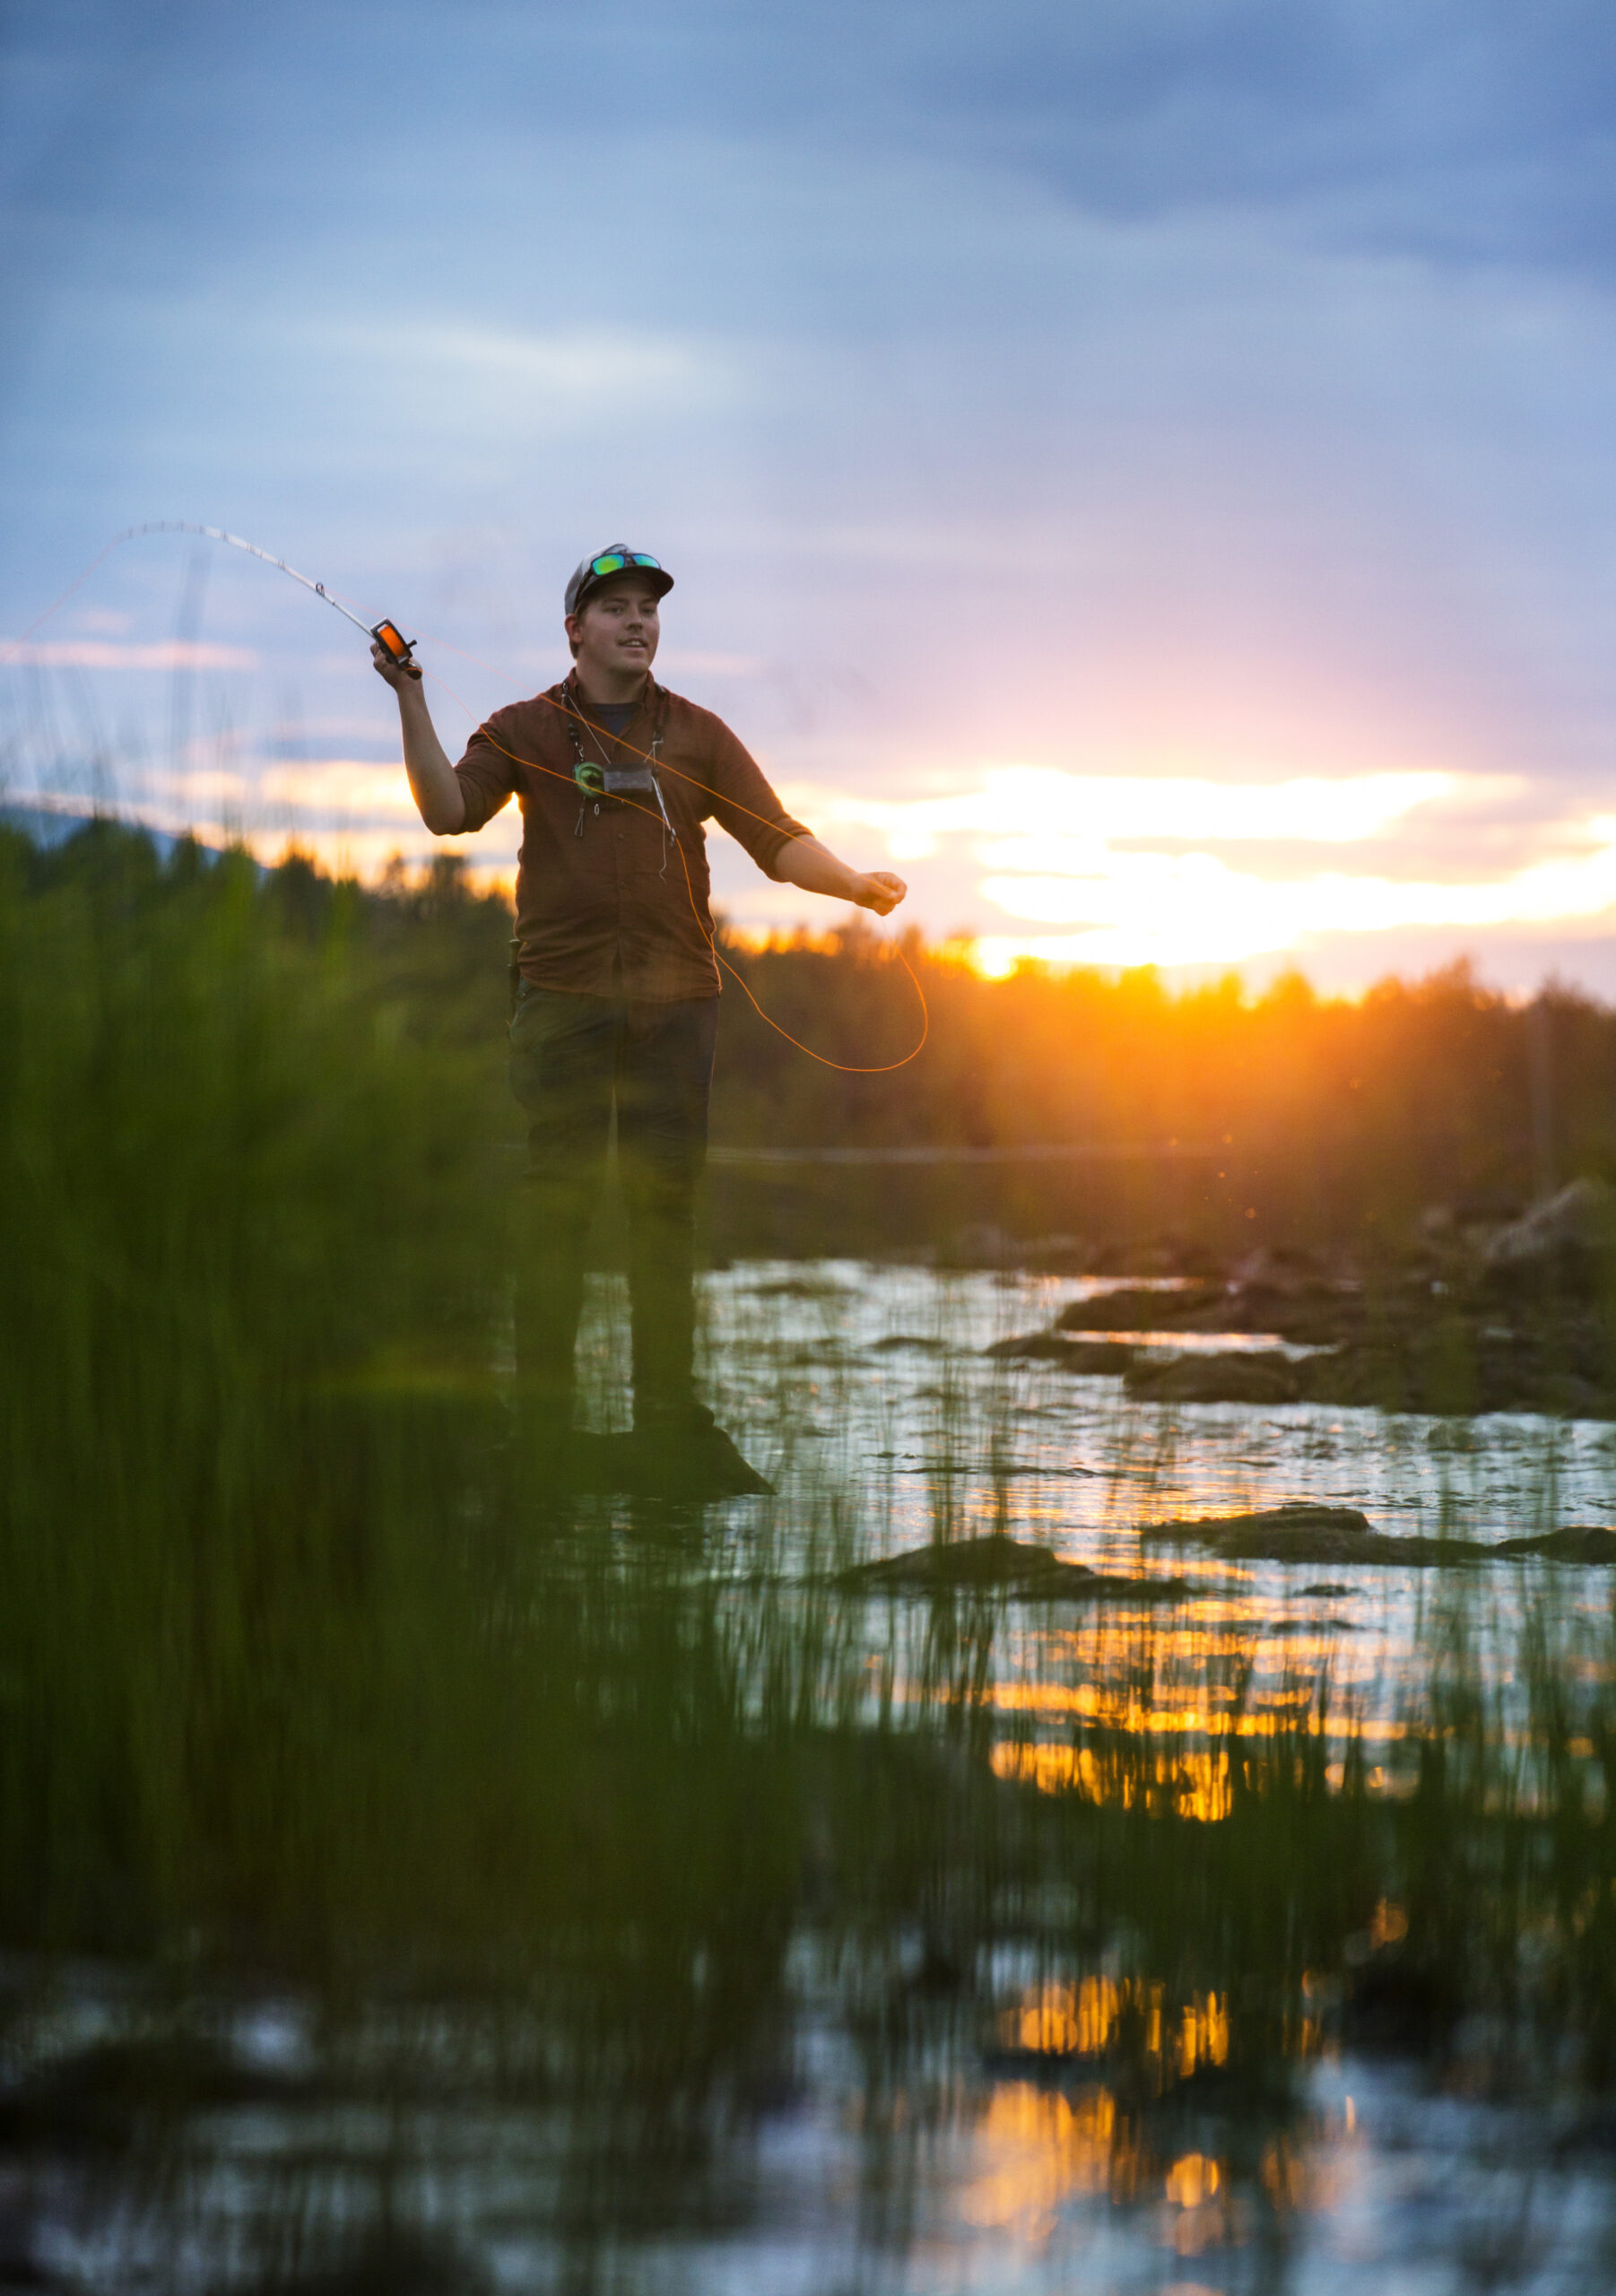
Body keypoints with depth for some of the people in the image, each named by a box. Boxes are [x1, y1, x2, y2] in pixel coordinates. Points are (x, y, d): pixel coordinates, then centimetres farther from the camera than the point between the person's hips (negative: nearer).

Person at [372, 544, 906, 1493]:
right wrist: (412, 703, -17)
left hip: (675, 995, 1)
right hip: (563, 994, -1)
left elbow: (779, 839, 5)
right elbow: (451, 809, -7)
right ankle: (542, 1421, 1)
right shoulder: (526, 731, 8)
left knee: (666, 1200, 1)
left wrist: (852, 882, -13)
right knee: (558, 1200, -3)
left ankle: (671, 1421, 4)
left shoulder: (696, 735, 12)